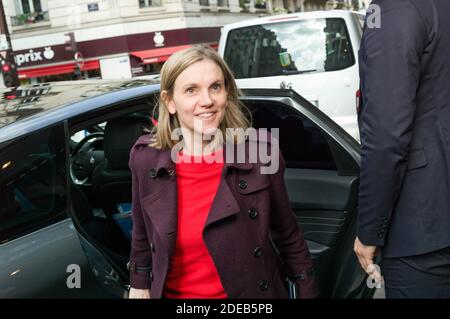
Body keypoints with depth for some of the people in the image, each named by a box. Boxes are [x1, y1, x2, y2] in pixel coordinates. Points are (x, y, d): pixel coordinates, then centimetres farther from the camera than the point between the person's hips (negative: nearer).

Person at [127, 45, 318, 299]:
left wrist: (308, 291, -1)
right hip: (173, 292, 2)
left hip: (252, 292, -1)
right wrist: (140, 285, 10)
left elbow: (288, 237, -7)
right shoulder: (146, 158, -14)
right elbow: (143, 233, 3)